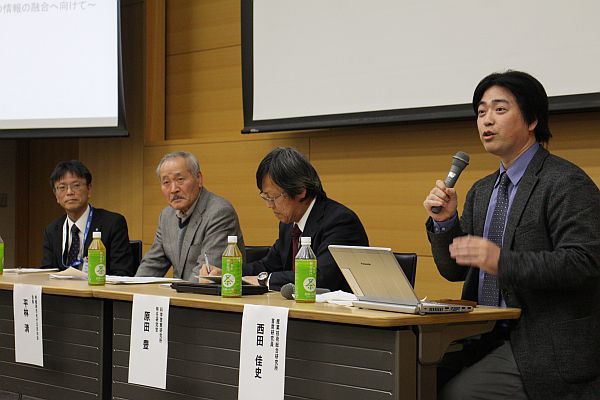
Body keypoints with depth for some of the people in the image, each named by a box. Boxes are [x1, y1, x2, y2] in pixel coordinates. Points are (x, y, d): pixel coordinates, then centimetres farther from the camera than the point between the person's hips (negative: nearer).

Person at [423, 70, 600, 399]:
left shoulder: (568, 183, -9)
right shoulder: (481, 192, 16)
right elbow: (454, 270, 16)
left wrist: (503, 262, -29)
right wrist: (445, 221, -3)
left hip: (545, 348, -7)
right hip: (488, 341, 7)